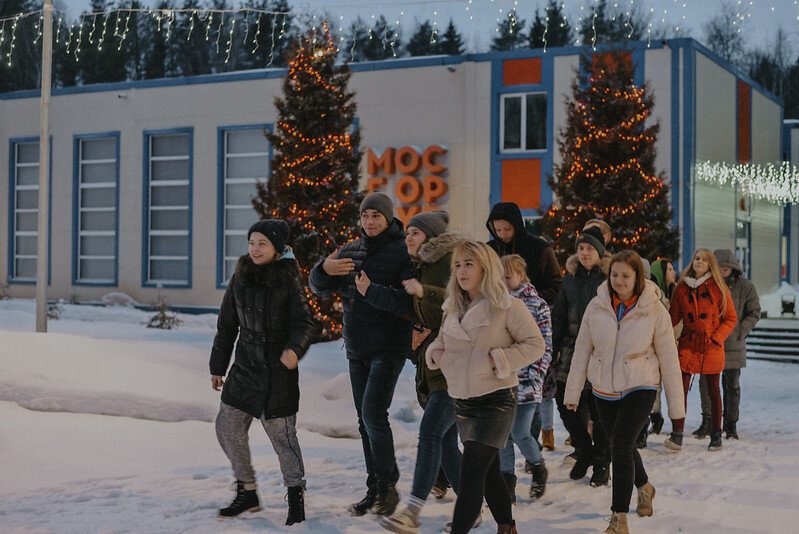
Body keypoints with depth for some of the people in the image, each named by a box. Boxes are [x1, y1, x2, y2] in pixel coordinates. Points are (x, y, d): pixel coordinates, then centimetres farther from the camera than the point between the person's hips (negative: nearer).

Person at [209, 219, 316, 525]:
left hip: (278, 372, -5)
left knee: (282, 434, -3)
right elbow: (227, 326, 14)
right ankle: (247, 494, 20)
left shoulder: (288, 282, -6)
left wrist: (294, 349, -33)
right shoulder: (240, 279, 6)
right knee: (227, 427, 5)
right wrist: (217, 367, 15)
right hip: (244, 370, 5)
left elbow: (305, 322, -12)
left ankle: (296, 498, 12)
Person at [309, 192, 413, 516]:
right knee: (364, 420, 10)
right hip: (357, 349, 7)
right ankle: (375, 489, 19)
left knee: (373, 412, -16)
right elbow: (320, 288, 7)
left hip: (389, 346, -6)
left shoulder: (403, 252, -7)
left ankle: (388, 484, -3)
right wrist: (324, 270, -14)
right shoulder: (350, 252, 11)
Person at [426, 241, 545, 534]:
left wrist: (497, 360, -17)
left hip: (496, 400, -7)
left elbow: (536, 344, -9)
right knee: (489, 471, 18)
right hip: (463, 402, 7)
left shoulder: (507, 306, -10)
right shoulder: (452, 308, 9)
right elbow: (441, 340, 23)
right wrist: (435, 353, 0)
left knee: (471, 470, -14)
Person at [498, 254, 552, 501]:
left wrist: (535, 376, -10)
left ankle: (539, 467, 20)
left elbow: (545, 346, -1)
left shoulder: (537, 305, 0)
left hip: (526, 381, -4)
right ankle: (508, 485, 14)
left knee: (520, 433, -9)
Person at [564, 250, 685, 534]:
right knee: (622, 446, 18)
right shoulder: (597, 306, -5)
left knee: (621, 445, -17)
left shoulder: (654, 310, -10)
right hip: (604, 391, 4)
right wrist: (572, 391, 4)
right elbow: (582, 350, 3)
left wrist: (676, 404, -1)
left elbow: (668, 358, -4)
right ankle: (644, 487, 47)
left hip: (639, 388, -4)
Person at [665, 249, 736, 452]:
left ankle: (716, 435, 21)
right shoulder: (682, 288, 7)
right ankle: (677, 435, -11)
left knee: (713, 391, 9)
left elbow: (731, 319, 4)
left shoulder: (719, 288, 2)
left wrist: (717, 338, -8)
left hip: (712, 348, -1)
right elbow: (673, 317, 11)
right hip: (688, 346, 1)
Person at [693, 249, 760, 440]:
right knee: (706, 381, -2)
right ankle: (707, 421, 9)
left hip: (733, 344, -1)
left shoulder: (746, 287, -1)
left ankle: (731, 424, 18)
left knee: (732, 385, 6)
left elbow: (754, 313, 4)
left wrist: (741, 331, -8)